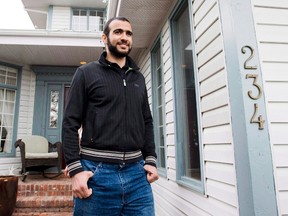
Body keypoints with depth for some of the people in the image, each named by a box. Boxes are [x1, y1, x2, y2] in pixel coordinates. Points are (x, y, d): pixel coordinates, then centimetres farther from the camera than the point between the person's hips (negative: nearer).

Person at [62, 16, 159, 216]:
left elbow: (147, 122, 15)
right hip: (97, 173, -3)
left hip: (136, 173, 4)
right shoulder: (86, 73, 3)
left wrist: (150, 160, 5)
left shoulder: (138, 78, 14)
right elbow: (70, 123, -2)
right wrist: (75, 169, -10)